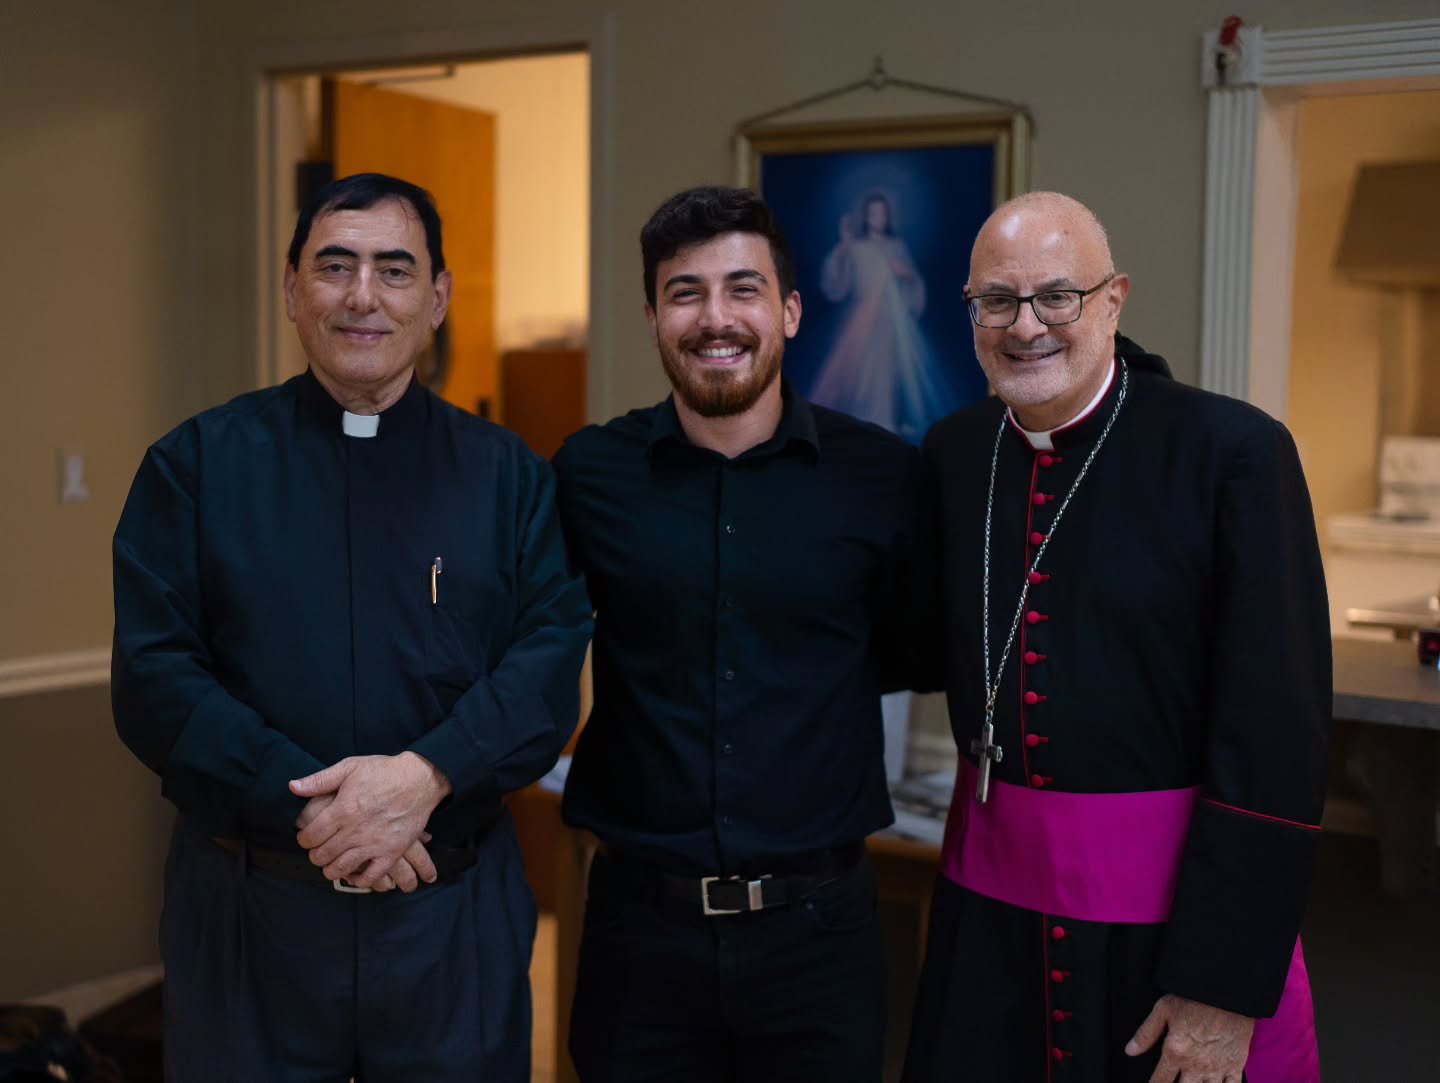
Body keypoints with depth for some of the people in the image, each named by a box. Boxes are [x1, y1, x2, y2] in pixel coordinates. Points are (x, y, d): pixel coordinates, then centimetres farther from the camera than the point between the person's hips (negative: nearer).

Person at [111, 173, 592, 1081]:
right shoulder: (197, 465, 2)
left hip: (456, 916, 1)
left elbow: (550, 666, -4)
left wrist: (424, 775, -20)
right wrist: (308, 806, -17)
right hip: (249, 910, 0)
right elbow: (153, 678, -6)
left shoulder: (510, 477, 5)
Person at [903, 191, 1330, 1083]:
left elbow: (1276, 735, -15)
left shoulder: (1234, 451, -13)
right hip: (992, 899, 4)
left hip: (1181, 903, -4)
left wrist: (1226, 983, -15)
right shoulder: (950, 453, 2)